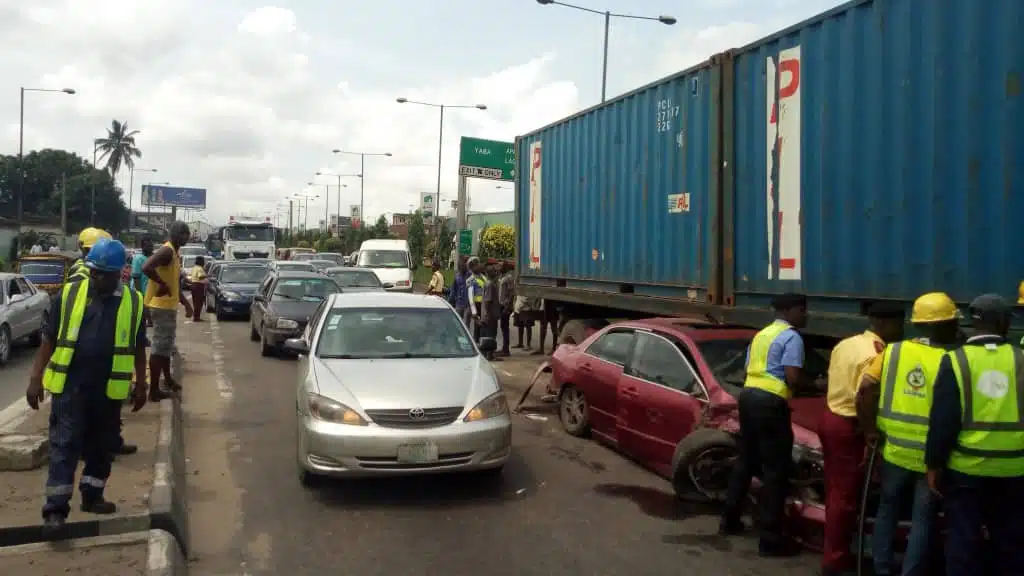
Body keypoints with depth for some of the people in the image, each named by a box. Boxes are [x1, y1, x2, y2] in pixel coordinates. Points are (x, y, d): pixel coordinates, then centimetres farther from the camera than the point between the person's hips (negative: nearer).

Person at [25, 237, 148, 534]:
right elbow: (49, 340, 1)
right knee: (64, 445, -2)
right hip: (69, 385, -2)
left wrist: (141, 384, 8)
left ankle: (92, 495, 29)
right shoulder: (68, 295, -3)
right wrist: (35, 378, -3)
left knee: (101, 445, 13)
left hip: (109, 388, 2)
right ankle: (56, 507, 3)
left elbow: (138, 348, 8)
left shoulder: (133, 303, 0)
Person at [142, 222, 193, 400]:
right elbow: (146, 267, -35)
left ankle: (167, 379, 37)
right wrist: (162, 284, -24)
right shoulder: (167, 251, -17)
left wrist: (186, 303, 21)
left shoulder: (176, 254, 15)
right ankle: (154, 390, -4)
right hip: (161, 306, -10)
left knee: (166, 345, 22)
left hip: (169, 306, 10)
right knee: (160, 347, -7)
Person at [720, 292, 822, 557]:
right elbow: (793, 378, -14)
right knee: (775, 469, -3)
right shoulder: (791, 336, -6)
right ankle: (770, 538, 0)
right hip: (770, 402, -9)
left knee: (746, 460, 19)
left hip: (748, 395, 9)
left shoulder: (761, 334, 20)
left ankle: (729, 520, 28)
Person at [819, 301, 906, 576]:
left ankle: (834, 551, 30)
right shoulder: (875, 354, -18)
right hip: (849, 426, -9)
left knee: (835, 491, 18)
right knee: (845, 496, 0)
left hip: (830, 417, 9)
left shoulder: (845, 344, 10)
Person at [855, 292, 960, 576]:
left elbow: (865, 389, -7)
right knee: (922, 521, 9)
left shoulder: (893, 351, -1)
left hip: (895, 450, 3)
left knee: (887, 511, 19)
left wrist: (870, 430, 1)